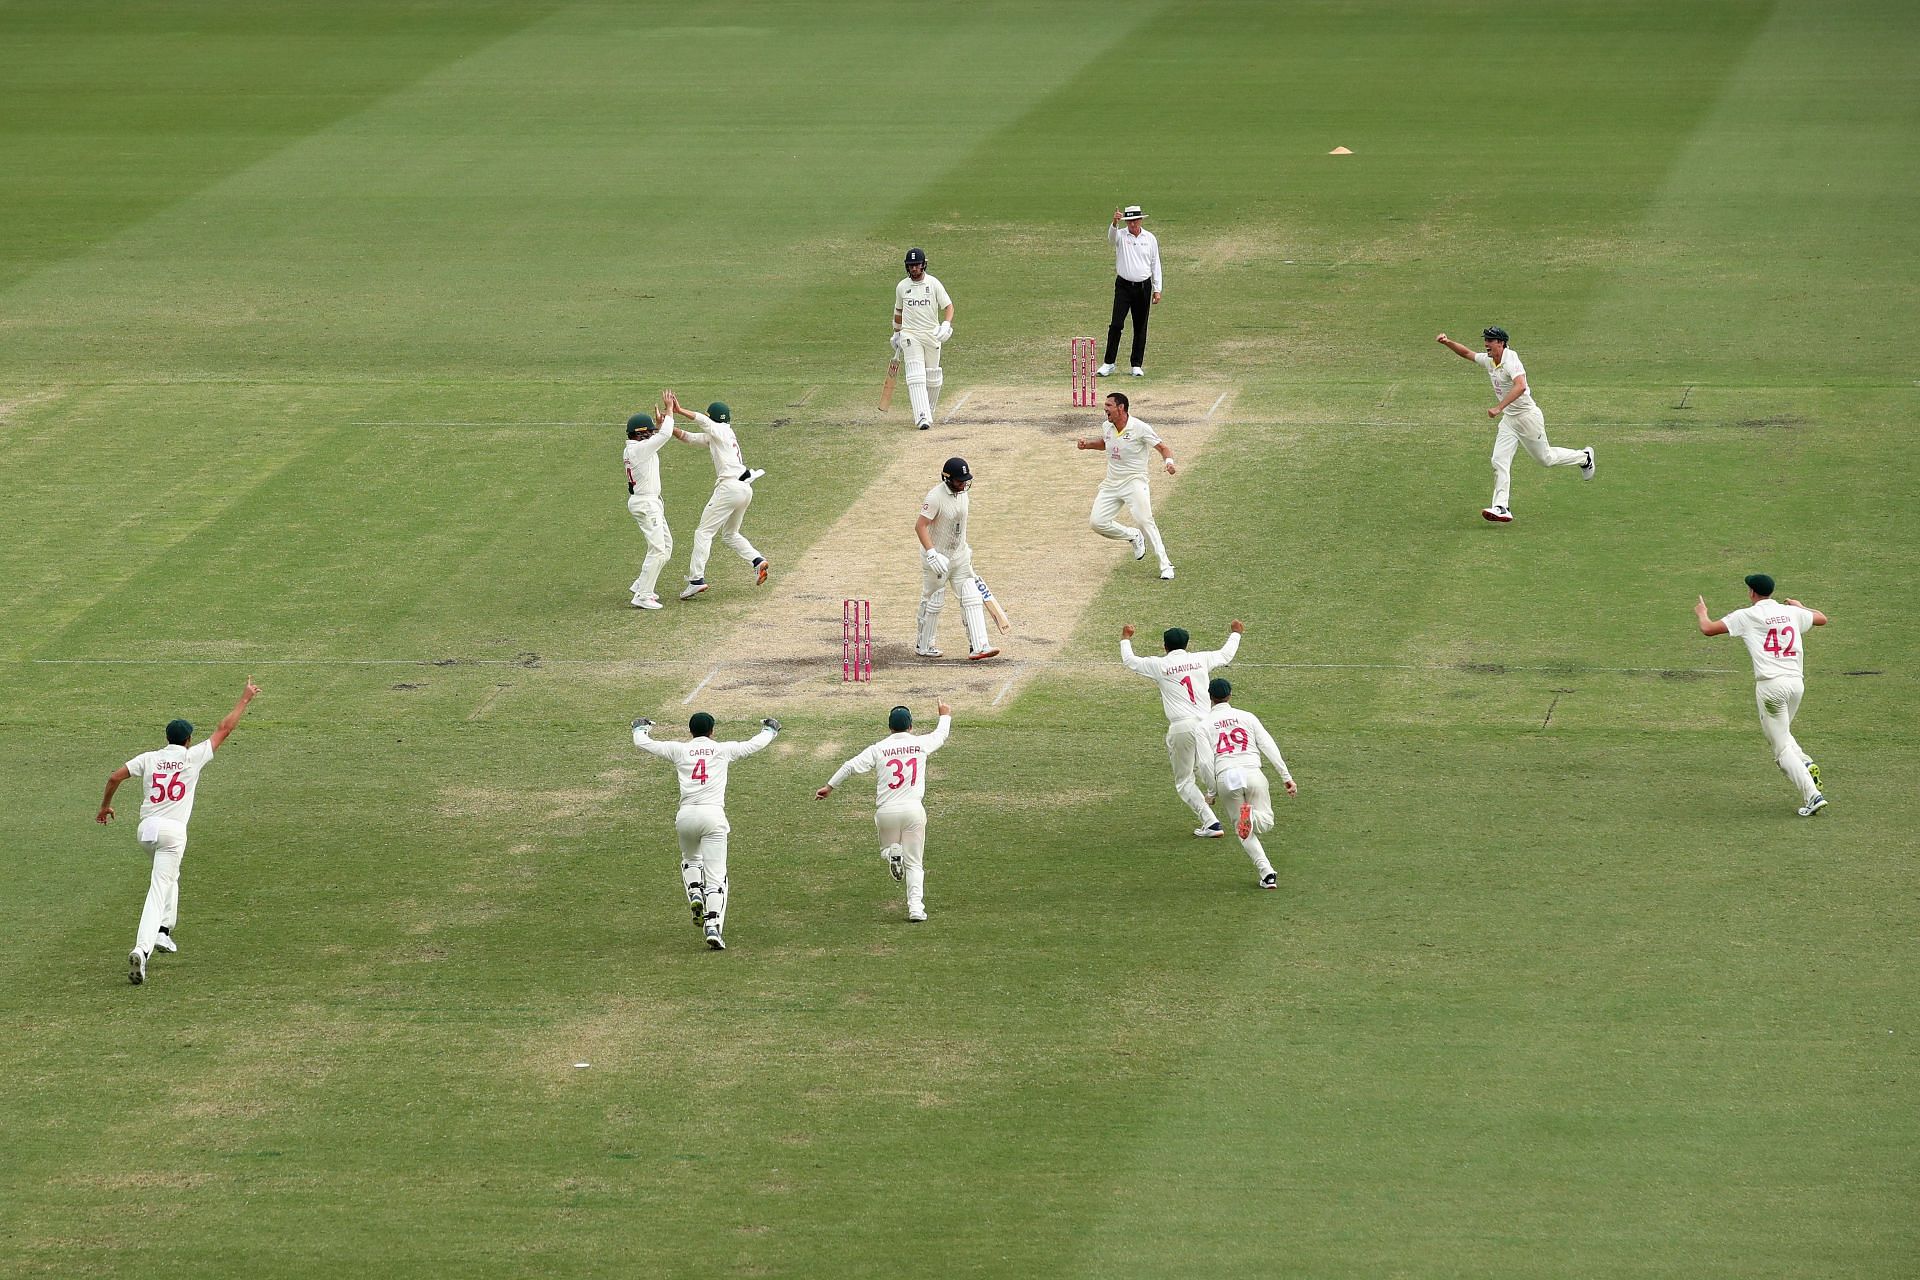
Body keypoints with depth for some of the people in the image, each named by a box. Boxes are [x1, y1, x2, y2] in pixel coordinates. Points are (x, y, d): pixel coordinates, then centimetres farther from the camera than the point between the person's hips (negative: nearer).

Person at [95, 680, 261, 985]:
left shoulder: (149, 758, 9)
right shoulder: (193, 757, 1)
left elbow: (115, 776, 1)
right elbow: (224, 729, 8)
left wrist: (105, 805, 16)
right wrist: (245, 699, 18)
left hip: (145, 829, 5)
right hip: (173, 831, -5)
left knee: (168, 875, 33)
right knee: (159, 889, -11)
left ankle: (163, 931, 30)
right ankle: (142, 949, -28)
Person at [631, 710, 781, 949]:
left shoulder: (679, 750, 11)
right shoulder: (723, 750, 11)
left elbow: (642, 743, 15)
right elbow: (756, 744, 22)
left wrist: (640, 728, 38)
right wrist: (770, 729, 43)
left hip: (686, 816, 2)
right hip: (713, 815, -2)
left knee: (690, 860, 31)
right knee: (716, 876, -3)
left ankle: (694, 893, 2)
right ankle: (713, 926, -20)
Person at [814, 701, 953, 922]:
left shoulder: (878, 748, 1)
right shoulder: (920, 743, 4)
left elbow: (851, 766, -6)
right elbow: (941, 735, 24)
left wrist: (830, 786, 2)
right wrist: (945, 716, 44)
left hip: (886, 812, 0)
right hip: (913, 809, 0)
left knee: (887, 847, 26)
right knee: (914, 863, 7)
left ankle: (892, 853, -11)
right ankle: (915, 906, -10)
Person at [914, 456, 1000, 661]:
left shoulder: (962, 493, 3)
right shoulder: (936, 496, -22)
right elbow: (920, 526, -25)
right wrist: (932, 554, -34)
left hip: (959, 557, 7)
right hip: (937, 558, -7)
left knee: (972, 599, -3)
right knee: (933, 602, 6)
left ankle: (978, 647, -7)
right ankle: (923, 646, 23)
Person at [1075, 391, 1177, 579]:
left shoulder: (1140, 428, -14)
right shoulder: (1107, 427, 6)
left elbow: (1162, 447, -10)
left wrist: (1169, 461, -30)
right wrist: (1087, 444, 10)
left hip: (1134, 482, -7)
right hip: (1111, 484, 7)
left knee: (1145, 520, -23)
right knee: (1097, 522, -5)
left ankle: (1165, 565, -17)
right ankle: (1134, 537, 19)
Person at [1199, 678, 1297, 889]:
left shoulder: (1205, 723, 10)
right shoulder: (1247, 717, 14)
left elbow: (1206, 760, 2)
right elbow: (1269, 747, 7)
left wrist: (1211, 791, 10)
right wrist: (1287, 777, 6)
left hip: (1225, 777, 0)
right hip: (1252, 772, 0)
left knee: (1243, 832, 11)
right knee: (1266, 821, 13)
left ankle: (1267, 873, -8)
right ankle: (1252, 816, -26)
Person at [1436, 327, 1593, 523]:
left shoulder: (1510, 361, -25)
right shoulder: (1488, 360, 3)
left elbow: (1520, 387, -41)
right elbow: (1466, 353, 17)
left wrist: (1499, 408, -47)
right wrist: (1447, 343, -1)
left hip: (1528, 416, -8)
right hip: (1509, 419, 8)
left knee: (1545, 458, 9)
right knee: (1499, 461, -6)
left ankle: (1584, 457, 34)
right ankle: (1501, 507, -11)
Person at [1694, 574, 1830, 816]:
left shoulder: (1746, 616, -1)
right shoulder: (1792, 613, 12)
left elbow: (1708, 629, 1)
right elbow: (1822, 619, 30)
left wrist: (1701, 612, 24)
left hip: (1770, 684, -5)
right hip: (1797, 682, 5)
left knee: (1781, 747, -2)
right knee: (1781, 734, 29)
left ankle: (1812, 795, -13)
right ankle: (1806, 763, 3)